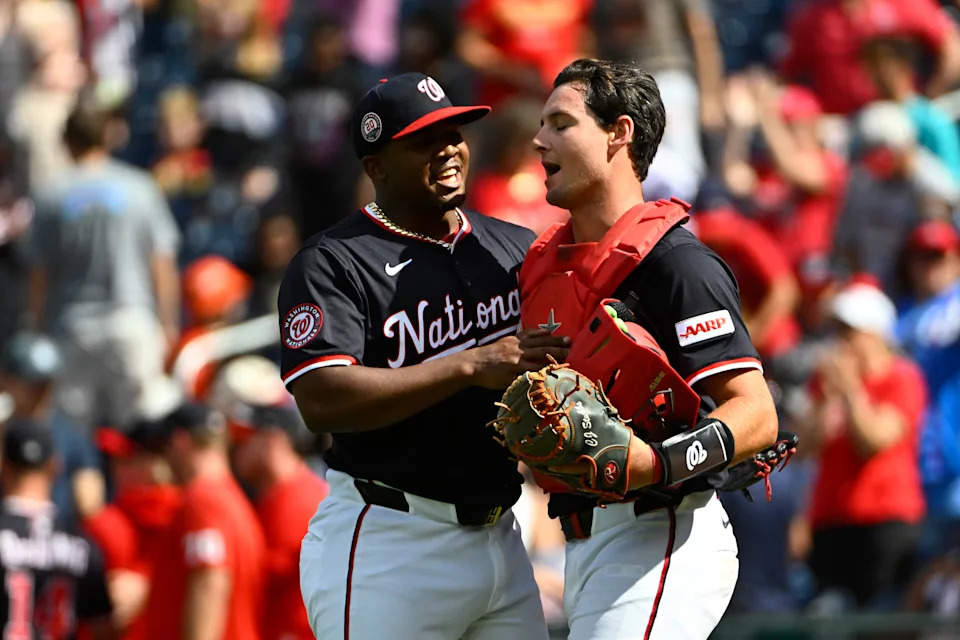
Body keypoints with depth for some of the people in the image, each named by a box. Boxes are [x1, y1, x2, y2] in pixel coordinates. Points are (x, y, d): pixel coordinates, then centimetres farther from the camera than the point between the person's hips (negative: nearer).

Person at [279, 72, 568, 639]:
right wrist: (470, 368, -23)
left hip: (500, 542, 6)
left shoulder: (517, 248, 14)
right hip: (388, 549, -6)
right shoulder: (332, 264, -6)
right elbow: (322, 401, -19)